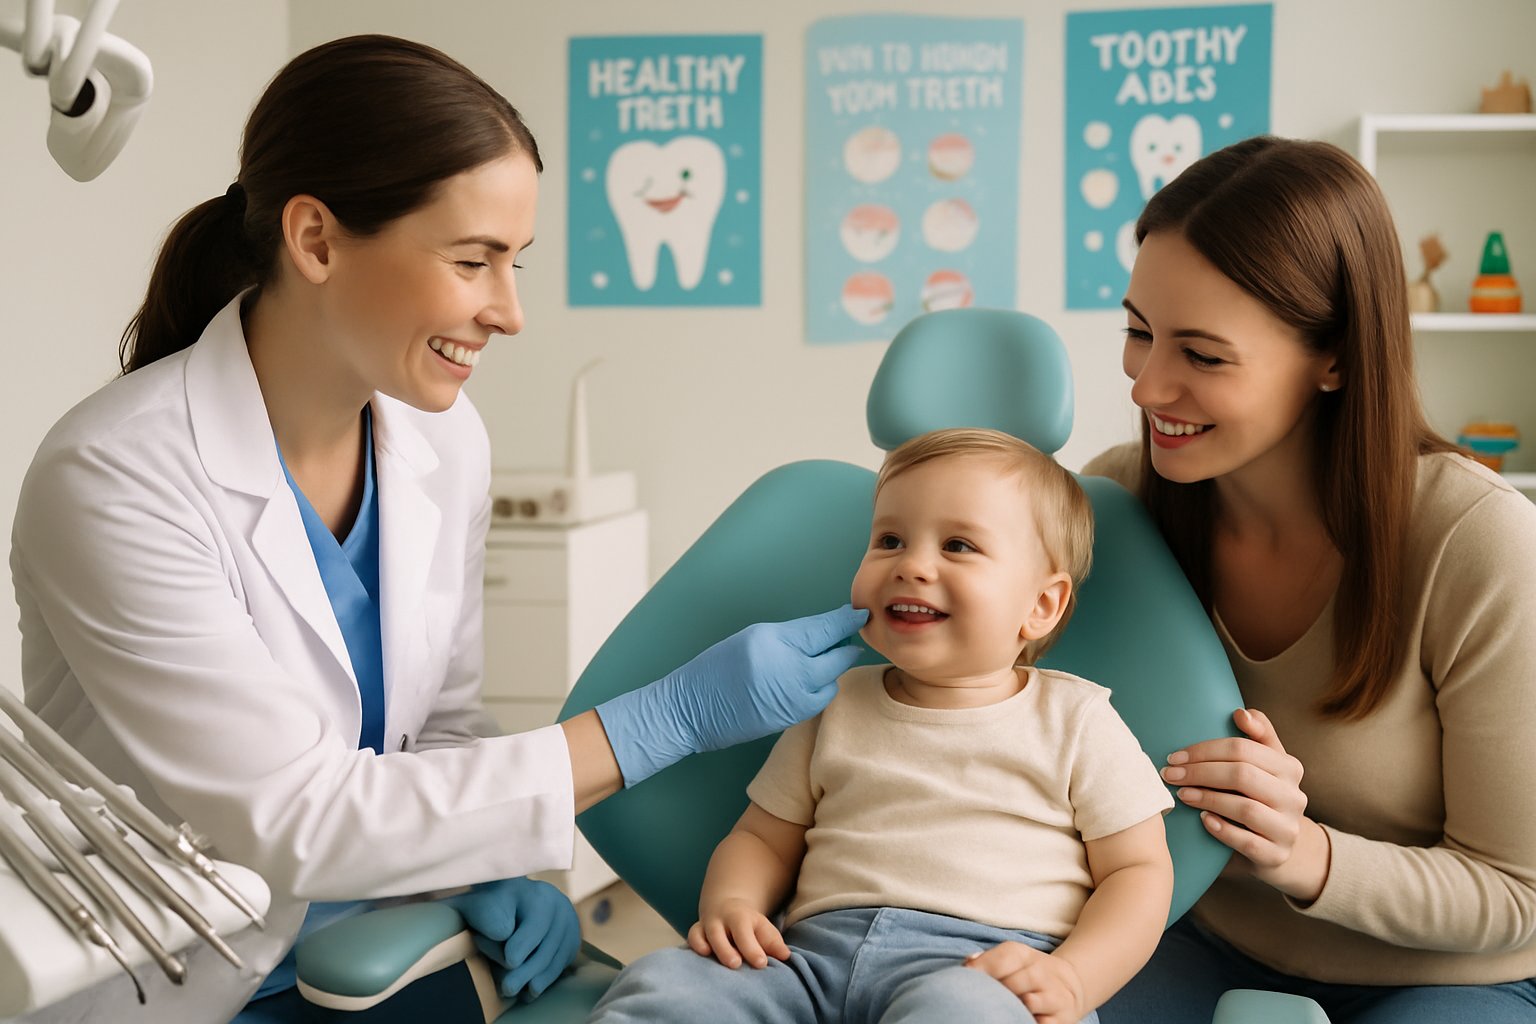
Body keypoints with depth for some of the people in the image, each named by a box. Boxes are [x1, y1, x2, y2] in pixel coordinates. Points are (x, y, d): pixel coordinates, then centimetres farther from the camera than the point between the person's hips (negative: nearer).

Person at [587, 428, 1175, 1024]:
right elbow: (763, 838, 24)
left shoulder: (1075, 721, 10)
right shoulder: (836, 709, 19)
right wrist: (729, 904, 0)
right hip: (817, 954, 3)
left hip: (984, 965, -3)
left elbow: (1139, 870, 8)